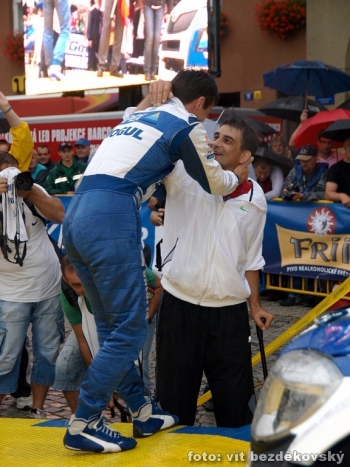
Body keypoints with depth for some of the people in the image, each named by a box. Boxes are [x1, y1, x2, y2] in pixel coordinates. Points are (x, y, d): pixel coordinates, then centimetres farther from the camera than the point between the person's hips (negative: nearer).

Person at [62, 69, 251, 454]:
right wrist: (237, 176, 35)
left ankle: (142, 411, 25)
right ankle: (82, 426, 0)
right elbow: (213, 183, 15)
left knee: (112, 327, 14)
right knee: (128, 331, -1)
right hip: (111, 220, -9)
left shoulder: (138, 117, 27)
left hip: (76, 216, 9)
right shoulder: (186, 124, 5)